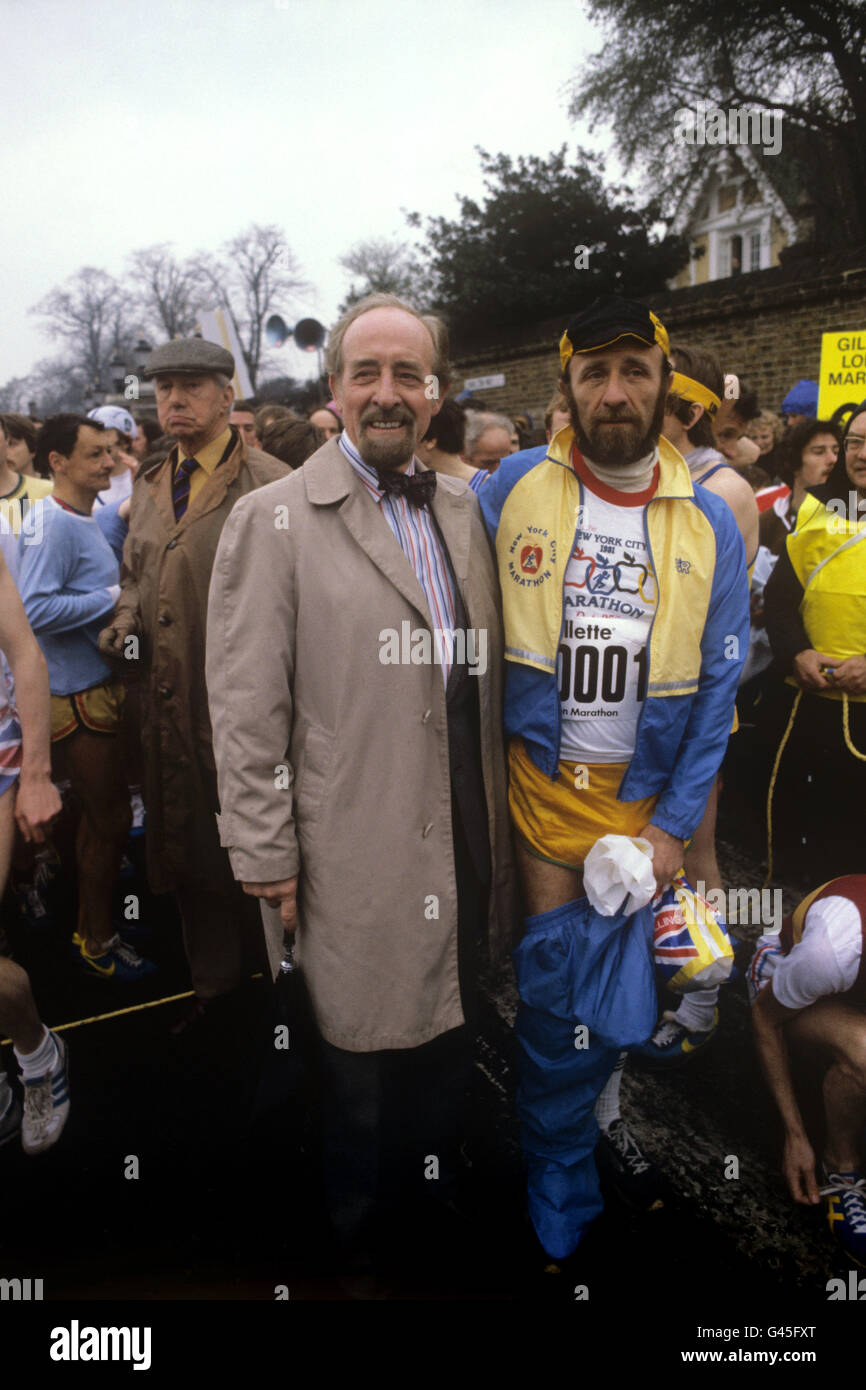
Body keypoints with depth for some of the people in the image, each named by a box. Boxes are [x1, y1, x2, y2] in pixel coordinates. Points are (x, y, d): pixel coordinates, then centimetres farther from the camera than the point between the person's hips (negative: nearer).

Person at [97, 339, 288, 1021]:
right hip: (168, 709, 7)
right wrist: (124, 621, 5)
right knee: (188, 855, 17)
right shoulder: (149, 487, 15)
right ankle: (215, 978, 36)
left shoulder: (271, 483, -8)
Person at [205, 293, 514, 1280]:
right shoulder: (273, 519, -8)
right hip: (352, 856, -5)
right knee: (357, 1057, 13)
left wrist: (495, 822, 10)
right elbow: (246, 706, -10)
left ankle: (438, 1203, 46)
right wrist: (266, 854, -11)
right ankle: (358, 1238, 39)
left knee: (447, 1044, 21)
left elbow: (486, 673, 11)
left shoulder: (465, 508, 8)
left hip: (460, 849, 5)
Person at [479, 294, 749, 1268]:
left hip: (646, 797, 1)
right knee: (557, 1005, 6)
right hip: (540, 785, -1)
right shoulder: (513, 487, -4)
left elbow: (717, 688, 1)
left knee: (618, 1003, 7)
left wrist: (674, 824, -4)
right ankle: (562, 1188, 35)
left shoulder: (709, 525, 0)